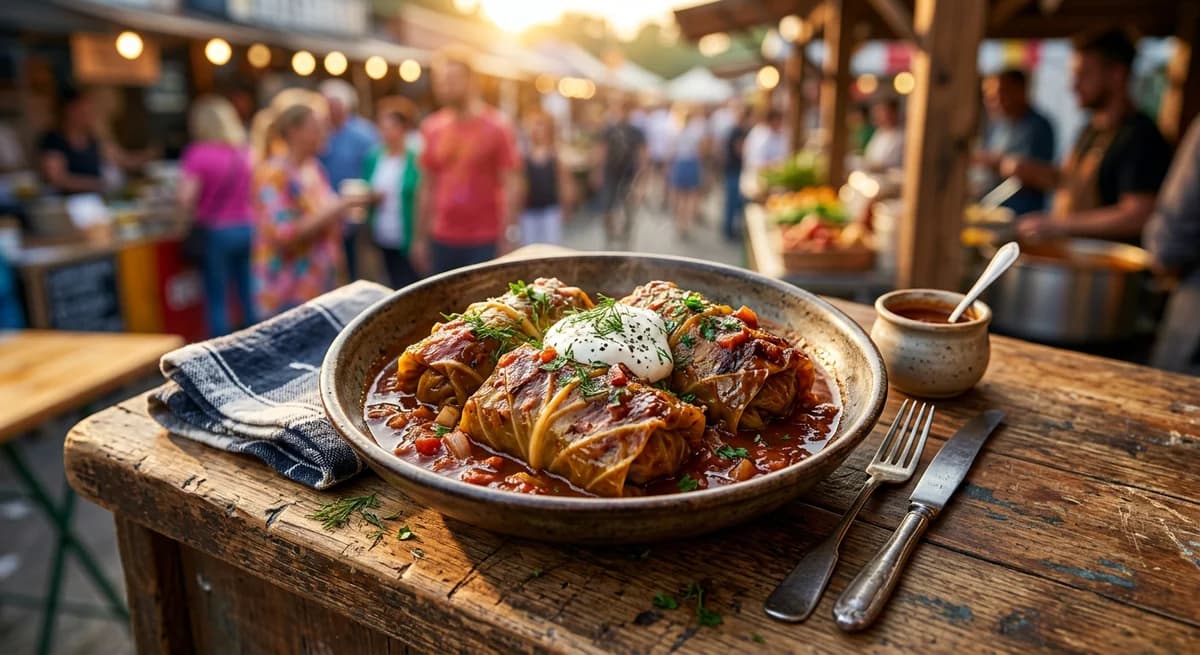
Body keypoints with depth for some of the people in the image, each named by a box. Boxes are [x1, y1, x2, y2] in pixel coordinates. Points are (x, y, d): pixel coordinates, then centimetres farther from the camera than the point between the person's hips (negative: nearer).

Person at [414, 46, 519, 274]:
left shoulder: (496, 126, -4)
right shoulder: (432, 127, 7)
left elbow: (509, 186, -6)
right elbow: (427, 187, 12)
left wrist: (506, 239, -11)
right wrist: (420, 237, 11)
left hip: (484, 241, -4)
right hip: (442, 240, 4)